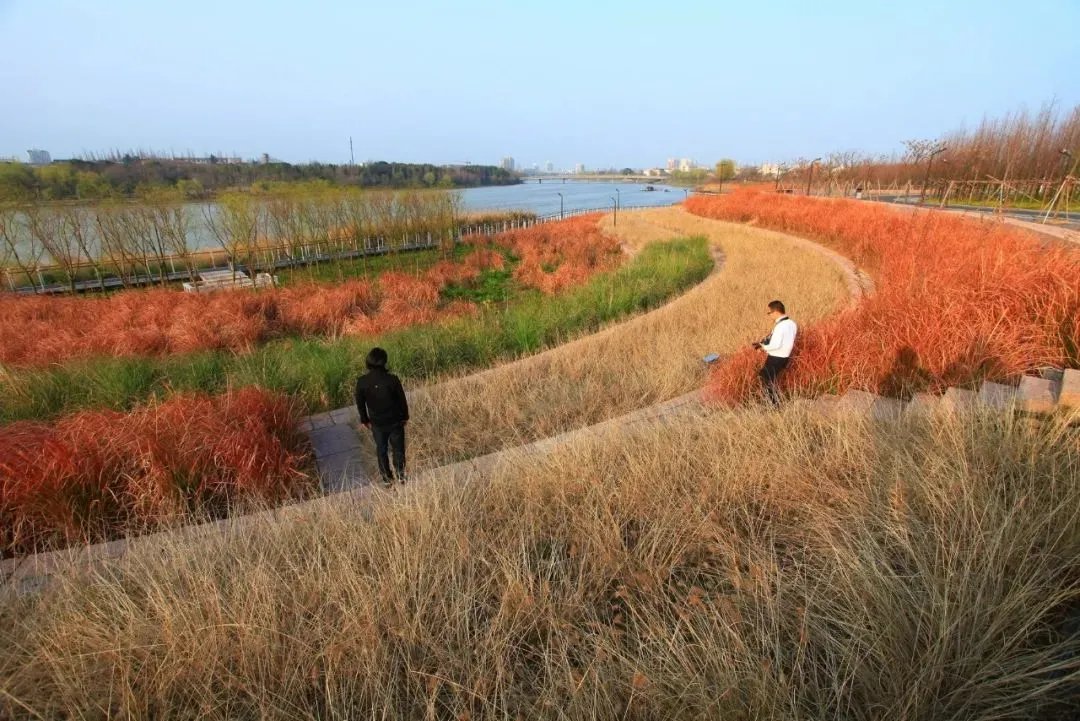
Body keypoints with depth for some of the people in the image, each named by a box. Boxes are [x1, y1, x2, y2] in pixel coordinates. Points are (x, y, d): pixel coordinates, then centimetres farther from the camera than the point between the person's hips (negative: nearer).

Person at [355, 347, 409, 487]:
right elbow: (402, 400, -10)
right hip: (395, 421, -1)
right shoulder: (392, 379, -21)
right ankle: (401, 476, 28)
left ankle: (387, 479, 29)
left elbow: (360, 404, -3)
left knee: (381, 450, 19)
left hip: (377, 423, 1)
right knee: (398, 448, 17)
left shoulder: (362, 382, -16)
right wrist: (405, 416, 7)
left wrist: (365, 420, 13)